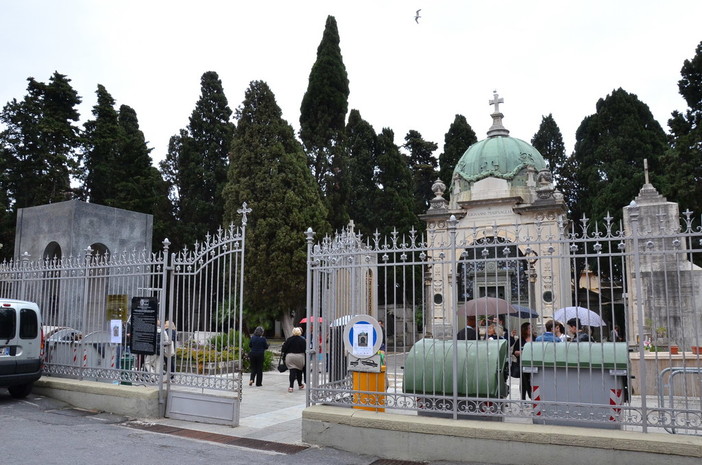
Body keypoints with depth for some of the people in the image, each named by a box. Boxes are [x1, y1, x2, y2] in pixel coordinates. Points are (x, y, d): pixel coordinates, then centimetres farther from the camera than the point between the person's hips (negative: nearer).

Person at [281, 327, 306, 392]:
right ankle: (300, 385, 33)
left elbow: (284, 349, -2)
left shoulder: (289, 339, -3)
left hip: (290, 357, -1)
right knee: (299, 371, 17)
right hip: (300, 357, 1)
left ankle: (291, 386, -12)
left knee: (292, 372, -2)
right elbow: (305, 349, -4)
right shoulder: (303, 340, -3)